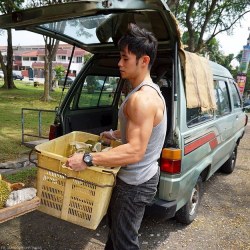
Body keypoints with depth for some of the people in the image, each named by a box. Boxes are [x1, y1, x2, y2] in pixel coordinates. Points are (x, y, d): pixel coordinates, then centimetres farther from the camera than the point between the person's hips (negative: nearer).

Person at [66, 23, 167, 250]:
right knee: (115, 224, 29)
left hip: (135, 183, -10)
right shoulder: (149, 90, 7)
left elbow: (135, 151, -32)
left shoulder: (142, 98, -28)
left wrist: (88, 159, -30)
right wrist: (114, 134, 28)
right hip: (139, 177, 10)